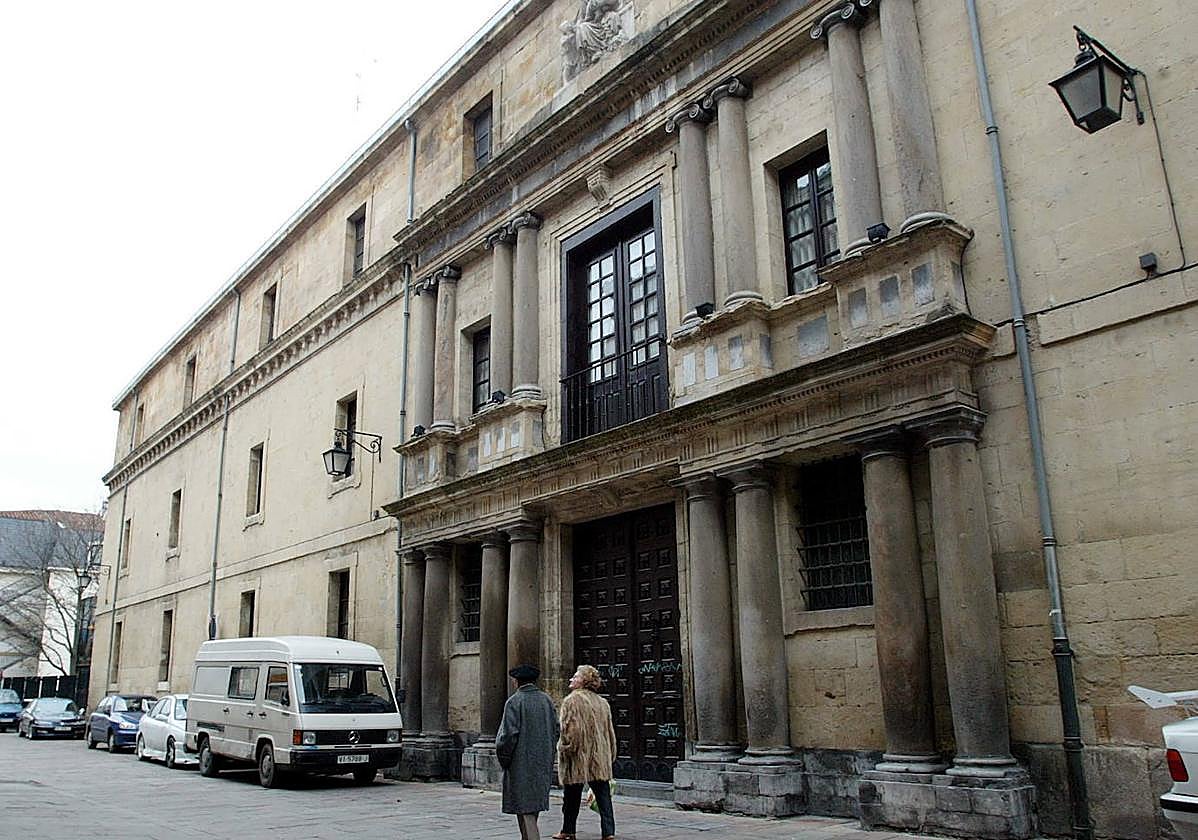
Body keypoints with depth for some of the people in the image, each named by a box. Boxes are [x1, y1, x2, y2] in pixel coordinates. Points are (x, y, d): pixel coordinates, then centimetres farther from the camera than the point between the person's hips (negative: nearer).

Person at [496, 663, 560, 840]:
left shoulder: (514, 702, -12)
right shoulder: (546, 700, 6)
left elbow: (509, 734, -16)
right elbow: (556, 729, 9)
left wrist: (504, 759, -4)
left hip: (521, 762, -6)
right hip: (543, 763, 6)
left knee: (524, 807, -2)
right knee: (534, 801, 17)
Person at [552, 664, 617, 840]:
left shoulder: (572, 700, -10)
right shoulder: (603, 703, 10)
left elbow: (570, 728, -17)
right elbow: (610, 731, 13)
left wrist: (565, 749, -7)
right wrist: (610, 756, 18)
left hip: (577, 758, -5)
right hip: (600, 759, 5)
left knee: (572, 798, 10)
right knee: (603, 796, 3)